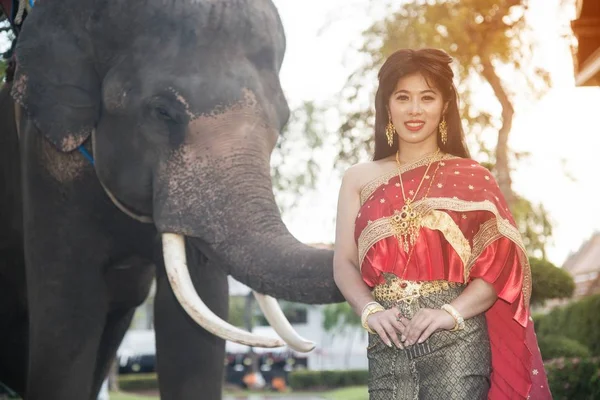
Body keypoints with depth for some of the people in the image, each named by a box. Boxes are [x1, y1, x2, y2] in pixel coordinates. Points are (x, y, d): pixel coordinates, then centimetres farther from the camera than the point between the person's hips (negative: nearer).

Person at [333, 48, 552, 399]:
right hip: (387, 343, 2)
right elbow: (345, 263, 6)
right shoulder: (360, 179, 9)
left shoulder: (472, 179, 3)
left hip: (456, 342, -1)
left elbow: (500, 266, -2)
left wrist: (452, 313, -15)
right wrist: (370, 311, -11)